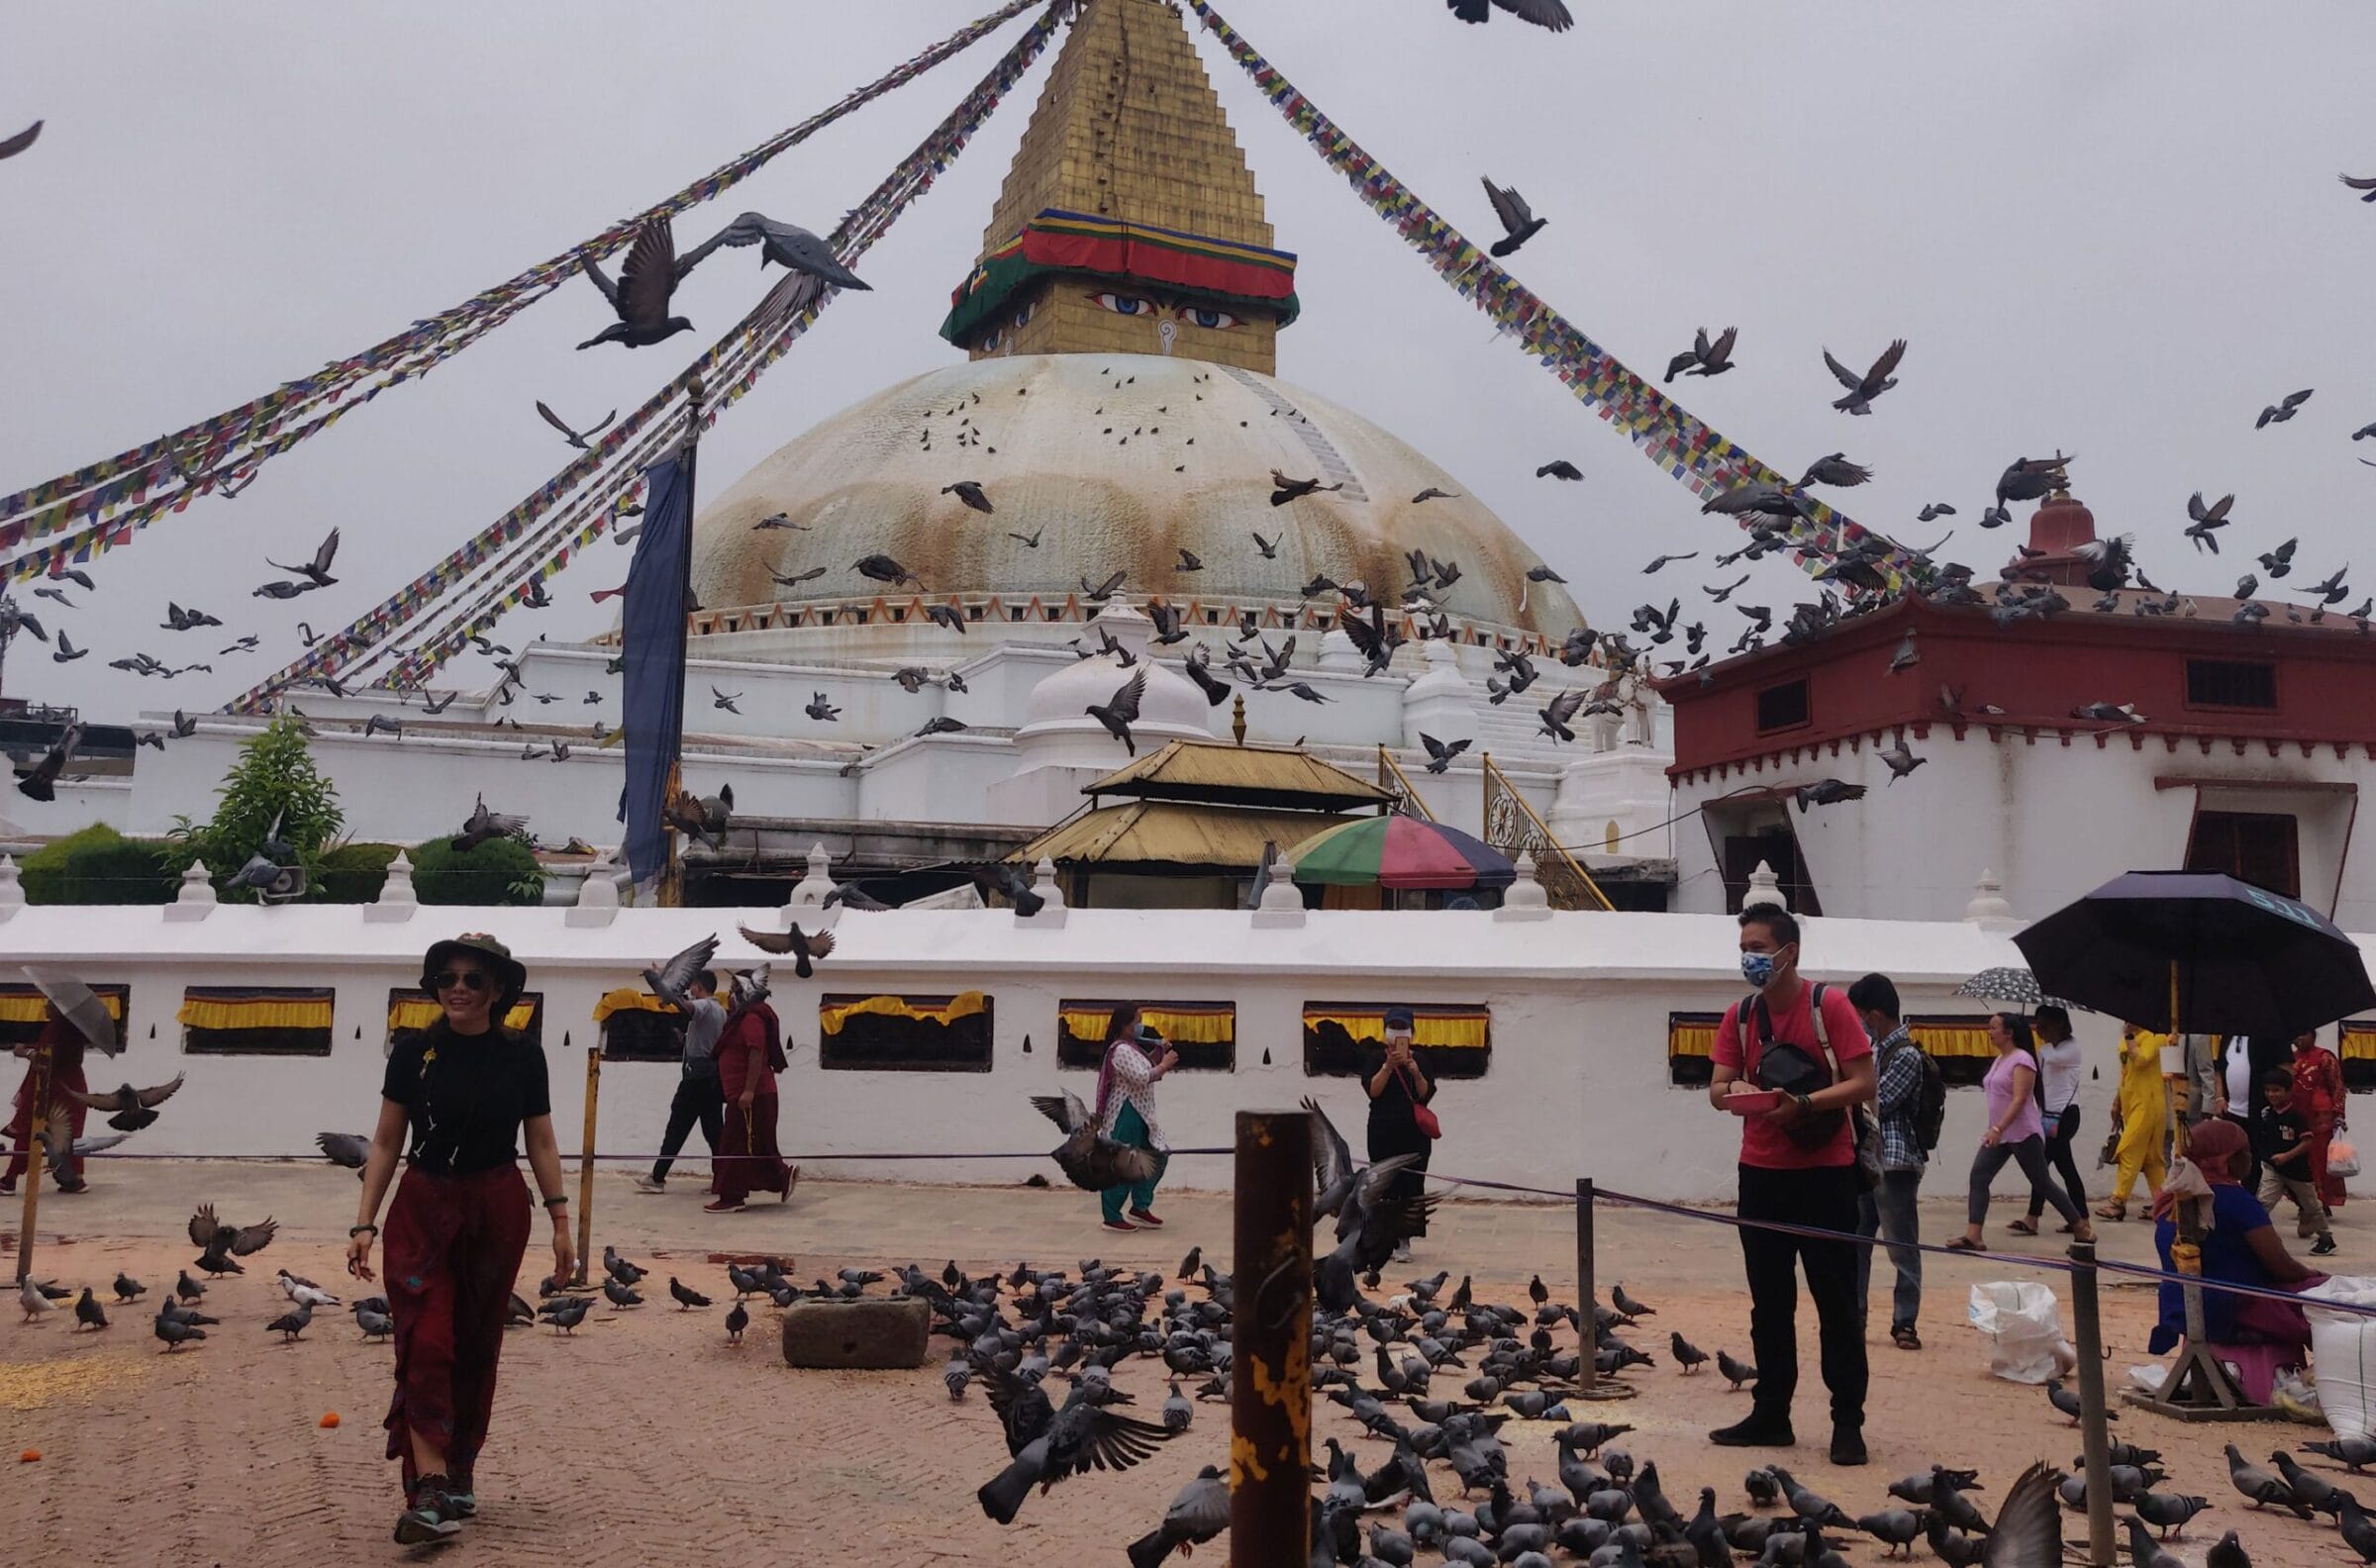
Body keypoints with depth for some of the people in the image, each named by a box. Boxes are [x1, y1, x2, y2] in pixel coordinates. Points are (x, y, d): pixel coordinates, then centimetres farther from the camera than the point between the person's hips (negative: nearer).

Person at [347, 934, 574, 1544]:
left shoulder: (522, 1056, -2)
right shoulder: (414, 1052, -3)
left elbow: (541, 1144, 3)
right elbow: (386, 1143, 2)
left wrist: (561, 1222, 1)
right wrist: (364, 1224, -2)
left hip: (497, 1212, 1)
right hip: (423, 1208, -1)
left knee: (476, 1347, 10)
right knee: (425, 1344, -11)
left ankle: (460, 1473, 26)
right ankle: (429, 1492, -13)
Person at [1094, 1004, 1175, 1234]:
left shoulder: (1132, 1047, 16)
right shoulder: (1121, 1050, -17)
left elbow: (1143, 1071, 23)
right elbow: (1142, 1078, -25)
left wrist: (1158, 1053, 10)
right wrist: (1165, 1064, -15)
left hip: (1138, 1113, 11)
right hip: (1125, 1113, -11)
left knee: (1155, 1157, 13)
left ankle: (1140, 1208, 20)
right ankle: (1112, 1217, 1)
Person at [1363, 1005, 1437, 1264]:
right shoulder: (1376, 1060, 5)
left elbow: (1427, 1094, 1)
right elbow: (1373, 1090, -8)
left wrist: (1416, 1073, -15)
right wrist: (1389, 1066, -18)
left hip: (1415, 1132, 1)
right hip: (1384, 1132, -1)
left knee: (1412, 1186, -3)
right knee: (1386, 1187, -3)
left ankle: (1403, 1240, -1)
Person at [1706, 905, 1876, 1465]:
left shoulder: (1830, 1005, -8)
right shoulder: (1740, 1015, 7)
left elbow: (1864, 1083, -12)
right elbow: (1718, 1088, 3)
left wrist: (1802, 1103, -25)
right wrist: (1732, 1090, -20)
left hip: (1825, 1173, -5)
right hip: (1761, 1172, 5)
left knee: (1837, 1302, 2)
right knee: (1769, 1302, 11)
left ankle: (1847, 1424, 9)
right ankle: (1770, 1415, 20)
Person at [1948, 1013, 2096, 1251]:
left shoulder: (2022, 1060, -13)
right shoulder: (2000, 1060, 14)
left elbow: (2019, 1100, -22)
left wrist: (1998, 1129, -30)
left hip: (2023, 1134, -8)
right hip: (1999, 1134, 8)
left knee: (2042, 1184, 1)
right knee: (1978, 1177, -8)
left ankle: (2082, 1227, 19)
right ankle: (1972, 1236, -14)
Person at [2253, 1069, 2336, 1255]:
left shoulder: (2298, 1114, -19)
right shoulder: (2264, 1113, -3)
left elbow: (2307, 1142, -22)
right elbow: (2260, 1139, 12)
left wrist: (2286, 1156, -29)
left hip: (2298, 1169, -3)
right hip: (2272, 1168, 3)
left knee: (2311, 1205, 16)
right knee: (2263, 1202, -13)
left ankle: (2326, 1239, 35)